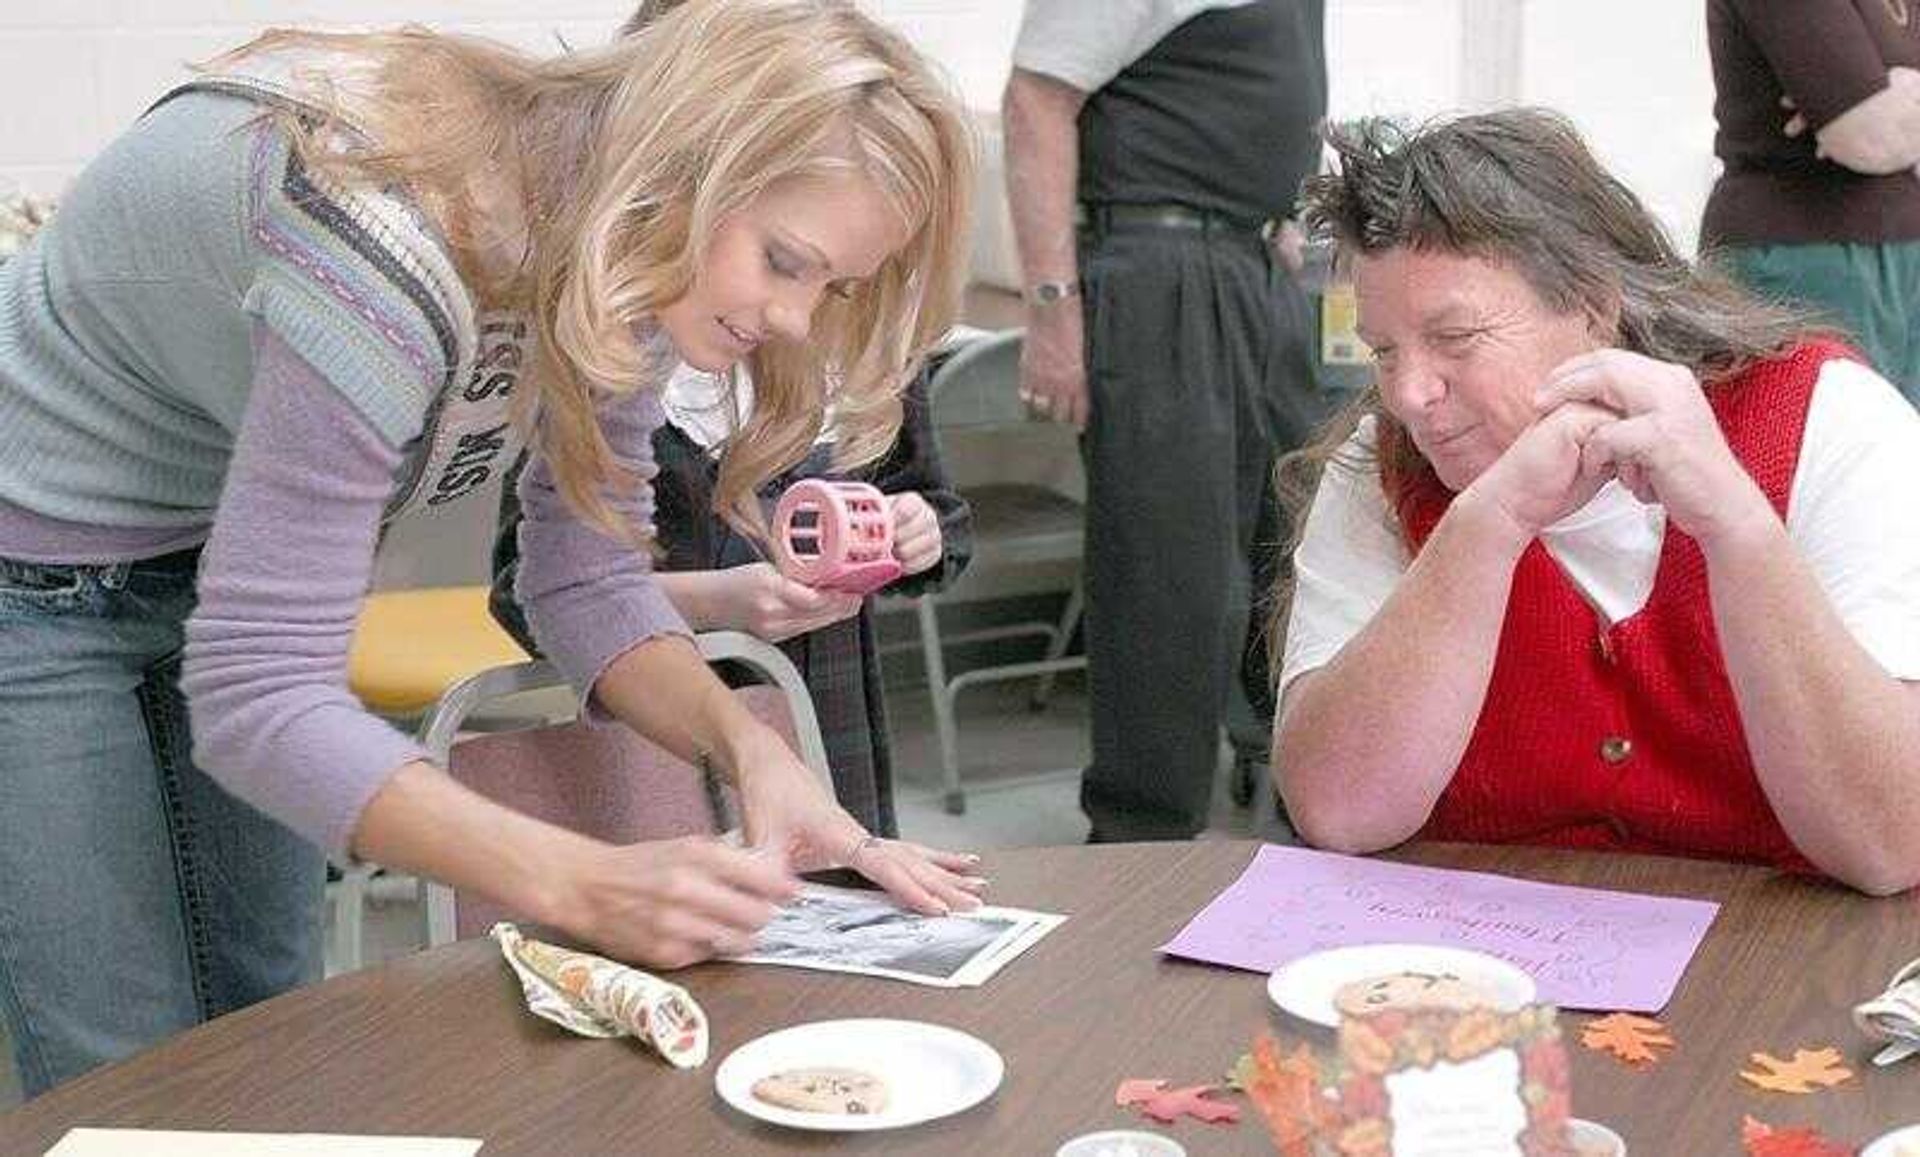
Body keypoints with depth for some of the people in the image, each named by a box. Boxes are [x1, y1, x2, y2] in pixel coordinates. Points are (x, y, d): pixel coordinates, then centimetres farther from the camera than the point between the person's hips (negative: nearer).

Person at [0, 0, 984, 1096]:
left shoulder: (627, 253, -14)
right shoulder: (397, 254, -38)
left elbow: (587, 573, -6)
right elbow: (255, 694, -37)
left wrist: (753, 749, -23)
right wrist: (585, 888, -44)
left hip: (227, 547, 7)